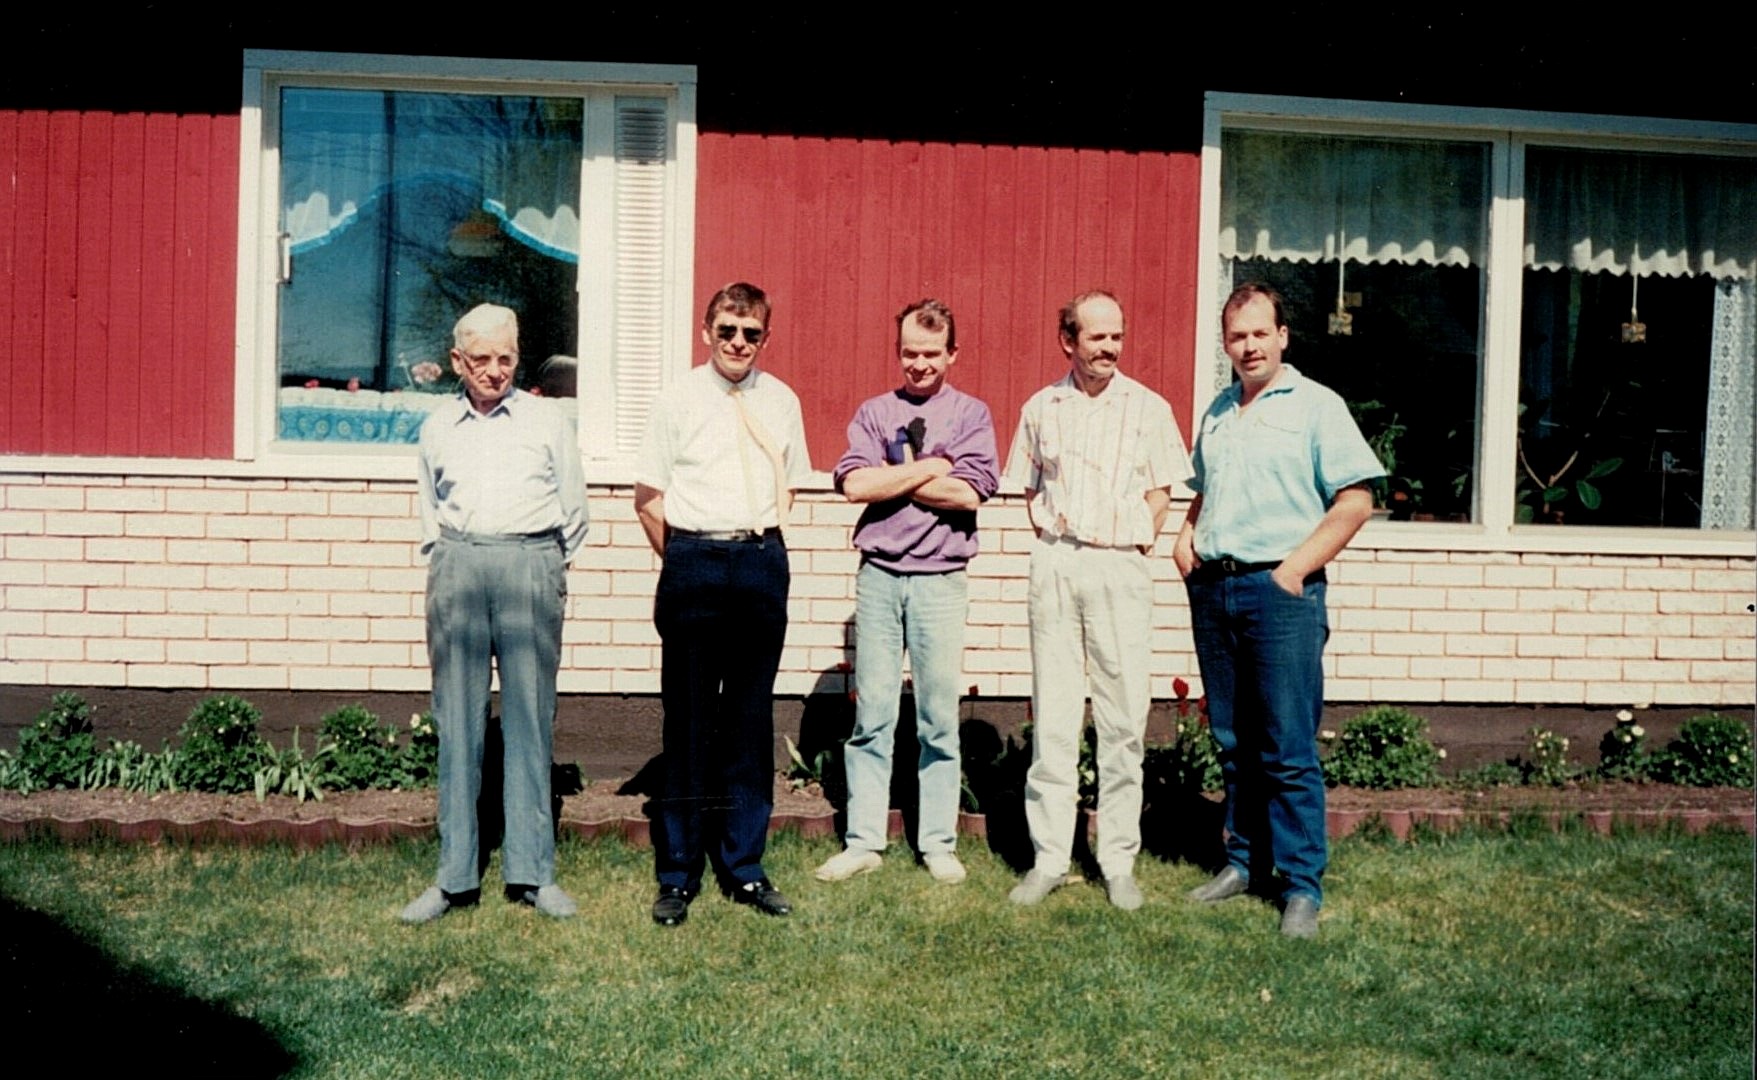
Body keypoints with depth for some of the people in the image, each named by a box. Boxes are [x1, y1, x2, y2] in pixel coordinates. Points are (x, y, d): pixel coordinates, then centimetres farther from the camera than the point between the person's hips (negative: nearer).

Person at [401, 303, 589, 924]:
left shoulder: (547, 421, 11)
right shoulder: (437, 430, 17)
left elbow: (574, 511, 15)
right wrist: (447, 563, 15)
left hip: (531, 565, -2)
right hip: (456, 568, 2)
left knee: (530, 721, -2)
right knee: (456, 725, 0)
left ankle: (532, 872, 5)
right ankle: (455, 877, 6)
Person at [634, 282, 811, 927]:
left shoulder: (782, 402, 10)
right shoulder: (678, 401, 1)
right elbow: (648, 497, 4)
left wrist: (760, 545, 9)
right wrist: (684, 563, 4)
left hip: (762, 564, 3)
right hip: (694, 564, -2)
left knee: (751, 721, 8)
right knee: (688, 721, 2)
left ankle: (745, 868, 19)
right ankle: (677, 875, 13)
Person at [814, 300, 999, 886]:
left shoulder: (971, 415, 6)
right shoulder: (873, 412, 10)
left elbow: (969, 492, -10)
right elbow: (855, 483, -6)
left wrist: (891, 478, -4)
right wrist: (931, 468, -5)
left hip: (939, 580, -1)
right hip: (878, 576, 1)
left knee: (939, 719, 5)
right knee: (871, 716, 4)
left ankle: (938, 843, 16)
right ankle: (863, 840, 12)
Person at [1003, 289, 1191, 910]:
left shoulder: (1148, 407, 5)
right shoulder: (1041, 407, 10)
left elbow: (1160, 492, 7)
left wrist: (1138, 539, -4)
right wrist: (1048, 528, 3)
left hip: (1120, 566, -1)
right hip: (1053, 564, 1)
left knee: (1122, 719, 1)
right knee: (1053, 717, 3)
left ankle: (1119, 863, 10)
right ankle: (1049, 859, 10)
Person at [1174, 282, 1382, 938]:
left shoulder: (1315, 405, -2)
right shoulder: (1218, 411, 17)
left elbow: (1355, 500, -8)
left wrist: (1296, 566, -13)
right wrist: (1186, 535, 10)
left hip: (1279, 590, -6)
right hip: (1212, 588, 6)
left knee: (1288, 750, -5)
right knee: (1233, 742, 12)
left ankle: (1301, 884, 3)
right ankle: (1246, 860, 24)